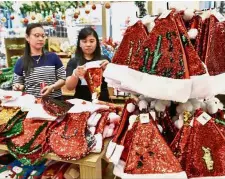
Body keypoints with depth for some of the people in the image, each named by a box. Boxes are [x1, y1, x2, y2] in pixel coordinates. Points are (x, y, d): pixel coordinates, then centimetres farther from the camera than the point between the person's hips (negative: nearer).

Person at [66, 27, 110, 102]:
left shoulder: (104, 59, 6)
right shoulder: (73, 62, 6)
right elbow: (69, 87, -3)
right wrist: (75, 74, -21)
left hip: (102, 101, 0)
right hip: (81, 102, 0)